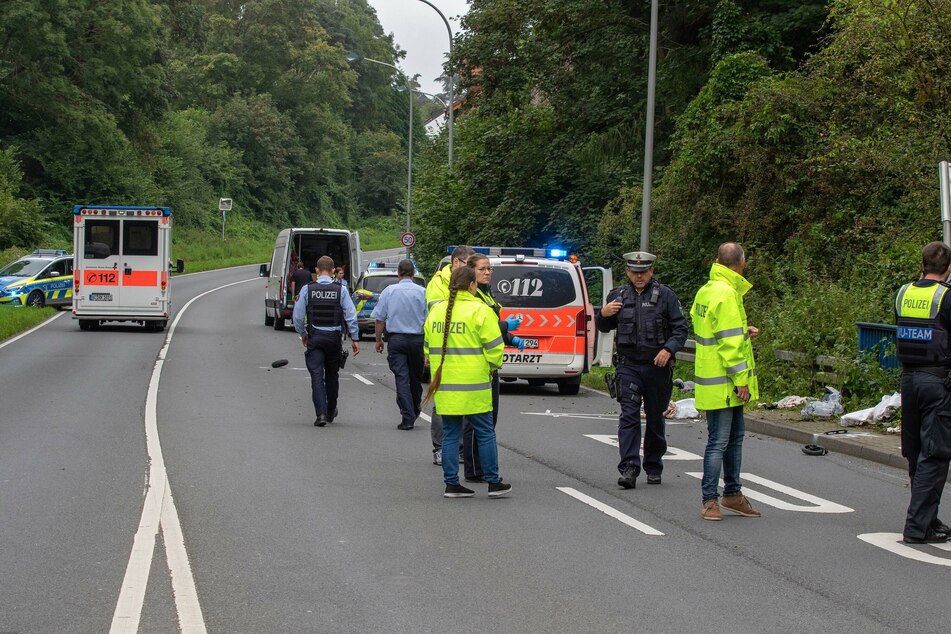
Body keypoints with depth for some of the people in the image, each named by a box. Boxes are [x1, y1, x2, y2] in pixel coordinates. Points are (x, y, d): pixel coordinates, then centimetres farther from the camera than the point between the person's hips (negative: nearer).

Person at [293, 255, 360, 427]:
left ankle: (321, 413, -16)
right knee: (331, 375, 18)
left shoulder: (307, 289, -4)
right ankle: (331, 411, 31)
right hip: (334, 337, 1)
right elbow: (351, 316, -6)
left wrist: (303, 334, 15)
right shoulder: (340, 290, -4)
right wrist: (355, 338, 1)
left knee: (317, 376, -3)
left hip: (314, 337, -1)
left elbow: (298, 316, -1)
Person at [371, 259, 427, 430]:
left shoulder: (389, 291, -1)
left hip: (396, 339, -1)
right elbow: (429, 320, -2)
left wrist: (379, 339, 10)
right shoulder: (423, 292, -2)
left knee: (401, 378, -3)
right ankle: (415, 411, 31)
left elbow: (380, 318, 0)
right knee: (415, 377, 16)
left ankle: (408, 417, -10)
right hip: (417, 339, 1)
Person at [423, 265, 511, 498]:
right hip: (473, 386, -5)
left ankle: (451, 483, 10)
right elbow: (494, 347, -9)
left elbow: (428, 347, 14)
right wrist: (492, 367, 9)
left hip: (444, 386, 5)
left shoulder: (436, 311, 9)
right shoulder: (480, 311, -9)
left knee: (450, 434, 10)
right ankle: (494, 483, 8)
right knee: (485, 433, 4)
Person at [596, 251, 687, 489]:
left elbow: (681, 328, -1)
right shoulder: (618, 295, 9)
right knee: (629, 416, -11)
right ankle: (629, 469, -17)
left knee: (656, 418, 9)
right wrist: (603, 314, -2)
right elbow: (603, 327, 20)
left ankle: (653, 468, 23)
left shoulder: (666, 295, 1)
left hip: (658, 367, -1)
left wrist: (668, 349, -18)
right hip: (628, 366, 1)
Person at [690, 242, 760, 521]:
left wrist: (742, 332, 18)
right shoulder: (726, 294, -19)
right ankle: (710, 500, -1)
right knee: (718, 442, -5)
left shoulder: (706, 291, 11)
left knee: (735, 437, 18)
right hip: (723, 383, -10)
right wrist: (740, 378, -20)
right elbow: (729, 342, -22)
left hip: (724, 384, 10)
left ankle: (732, 494, 27)